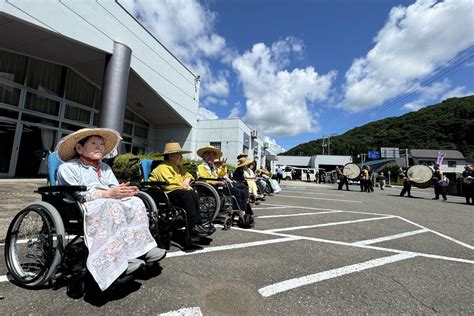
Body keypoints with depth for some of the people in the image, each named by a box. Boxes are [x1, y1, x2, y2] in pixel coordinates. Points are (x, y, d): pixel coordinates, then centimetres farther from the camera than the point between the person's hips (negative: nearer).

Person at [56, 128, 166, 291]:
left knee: (135, 202, -24)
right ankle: (119, 260, -37)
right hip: (85, 208, -5)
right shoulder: (68, 168, 7)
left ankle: (142, 248, -27)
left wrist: (124, 191, -15)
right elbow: (77, 195, -9)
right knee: (113, 207, -37)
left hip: (111, 203, 6)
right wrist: (108, 194, -23)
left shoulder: (105, 168, 26)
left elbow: (115, 187, 11)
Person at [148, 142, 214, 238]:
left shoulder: (177, 166, 22)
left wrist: (186, 181, 0)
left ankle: (198, 224, -20)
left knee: (194, 195, -18)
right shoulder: (163, 167, -9)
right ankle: (192, 228, -29)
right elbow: (170, 184, -21)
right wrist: (184, 187, -13)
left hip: (177, 191, 8)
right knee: (187, 195, -31)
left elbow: (187, 175, 23)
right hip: (164, 194, -8)